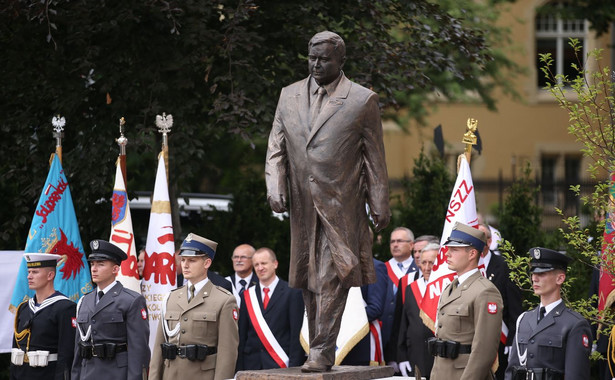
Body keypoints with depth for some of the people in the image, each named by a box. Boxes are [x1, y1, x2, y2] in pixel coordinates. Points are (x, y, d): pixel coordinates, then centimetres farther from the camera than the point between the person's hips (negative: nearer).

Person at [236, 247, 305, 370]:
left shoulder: (292, 293, 0)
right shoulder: (247, 296, 12)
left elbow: (296, 334, -4)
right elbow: (242, 335, 11)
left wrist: (294, 366, -11)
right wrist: (240, 369, 4)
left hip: (281, 365, -3)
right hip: (253, 366, 3)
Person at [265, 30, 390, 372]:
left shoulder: (362, 101, 0)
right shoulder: (290, 96, 10)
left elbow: (375, 158, 2)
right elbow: (277, 148, 11)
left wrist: (380, 206, 1)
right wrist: (275, 187, -5)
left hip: (341, 205, -4)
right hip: (303, 206, 4)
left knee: (332, 279, -11)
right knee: (309, 279, 8)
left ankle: (322, 352, -10)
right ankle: (320, 351, 16)